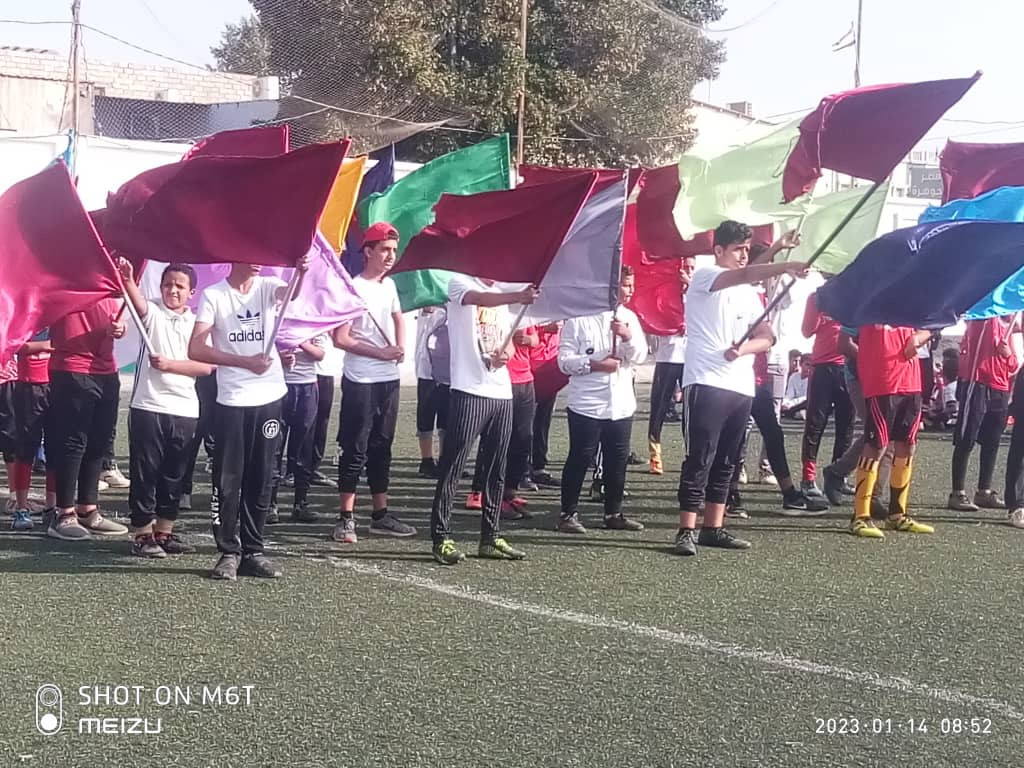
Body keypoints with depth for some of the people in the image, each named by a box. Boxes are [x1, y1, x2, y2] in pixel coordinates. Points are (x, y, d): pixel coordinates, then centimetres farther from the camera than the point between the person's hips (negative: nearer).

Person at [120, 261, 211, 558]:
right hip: (148, 407, -3)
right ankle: (142, 535, 9)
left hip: (185, 411, 3)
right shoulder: (152, 313, 3)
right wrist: (128, 280, -41)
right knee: (145, 473, 1)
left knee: (174, 476, 10)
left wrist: (168, 364, -12)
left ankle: (163, 532, 22)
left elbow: (205, 366, -1)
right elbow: (137, 300, -21)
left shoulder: (197, 324, 10)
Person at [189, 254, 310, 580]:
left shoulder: (267, 287, 4)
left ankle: (253, 551, 17)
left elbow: (290, 293, -20)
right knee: (228, 480, 0)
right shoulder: (213, 295, -2)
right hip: (231, 401, -2)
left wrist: (301, 272, -42)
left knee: (261, 480, 8)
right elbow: (196, 349, -9)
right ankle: (229, 552, 10)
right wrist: (245, 362, -16)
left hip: (269, 397, 2)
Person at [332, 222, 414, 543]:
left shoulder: (389, 285, 9)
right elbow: (341, 339, -15)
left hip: (389, 379, 7)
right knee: (355, 450, -3)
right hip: (360, 382, -7)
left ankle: (381, 515, 20)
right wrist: (381, 353, -16)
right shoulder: (353, 288, -13)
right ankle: (346, 518, 3)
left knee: (381, 447, 12)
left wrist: (401, 347, 8)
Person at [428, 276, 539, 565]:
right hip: (469, 390, -7)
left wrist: (505, 352, 0)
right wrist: (519, 296, -41)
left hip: (502, 392, 7)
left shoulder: (501, 296, 21)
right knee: (452, 467, -5)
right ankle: (441, 538, -1)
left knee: (496, 470, 10)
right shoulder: (459, 284, -2)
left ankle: (490, 538, 17)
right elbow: (480, 299, -25)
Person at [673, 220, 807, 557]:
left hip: (742, 388, 7)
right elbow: (744, 275, -22)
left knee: (726, 462, 9)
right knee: (699, 459, -9)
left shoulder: (750, 293, 20)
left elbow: (766, 337, 11)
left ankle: (713, 528, 16)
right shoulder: (704, 277, -2)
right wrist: (784, 265, -35)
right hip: (706, 384, -7)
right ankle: (687, 531, -8)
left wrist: (744, 349, -10)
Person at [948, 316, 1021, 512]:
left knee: (992, 443, 11)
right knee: (965, 441, -5)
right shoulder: (984, 319, 1)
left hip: (1000, 390, 8)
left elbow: (1014, 364, 18)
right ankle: (957, 494, -3)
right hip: (977, 384, -8)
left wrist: (1009, 355, -4)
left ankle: (984, 492, 19)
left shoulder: (1009, 328, 19)